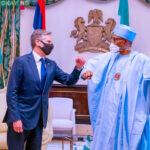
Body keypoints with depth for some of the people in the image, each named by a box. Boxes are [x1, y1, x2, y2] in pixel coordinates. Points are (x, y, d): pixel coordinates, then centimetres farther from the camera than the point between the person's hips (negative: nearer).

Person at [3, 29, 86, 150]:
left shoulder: (51, 65, 8)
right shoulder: (21, 62, -10)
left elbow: (69, 81, 7)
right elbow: (12, 92, -12)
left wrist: (78, 68, -12)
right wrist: (16, 118, -17)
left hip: (39, 118, 6)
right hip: (21, 117, -6)